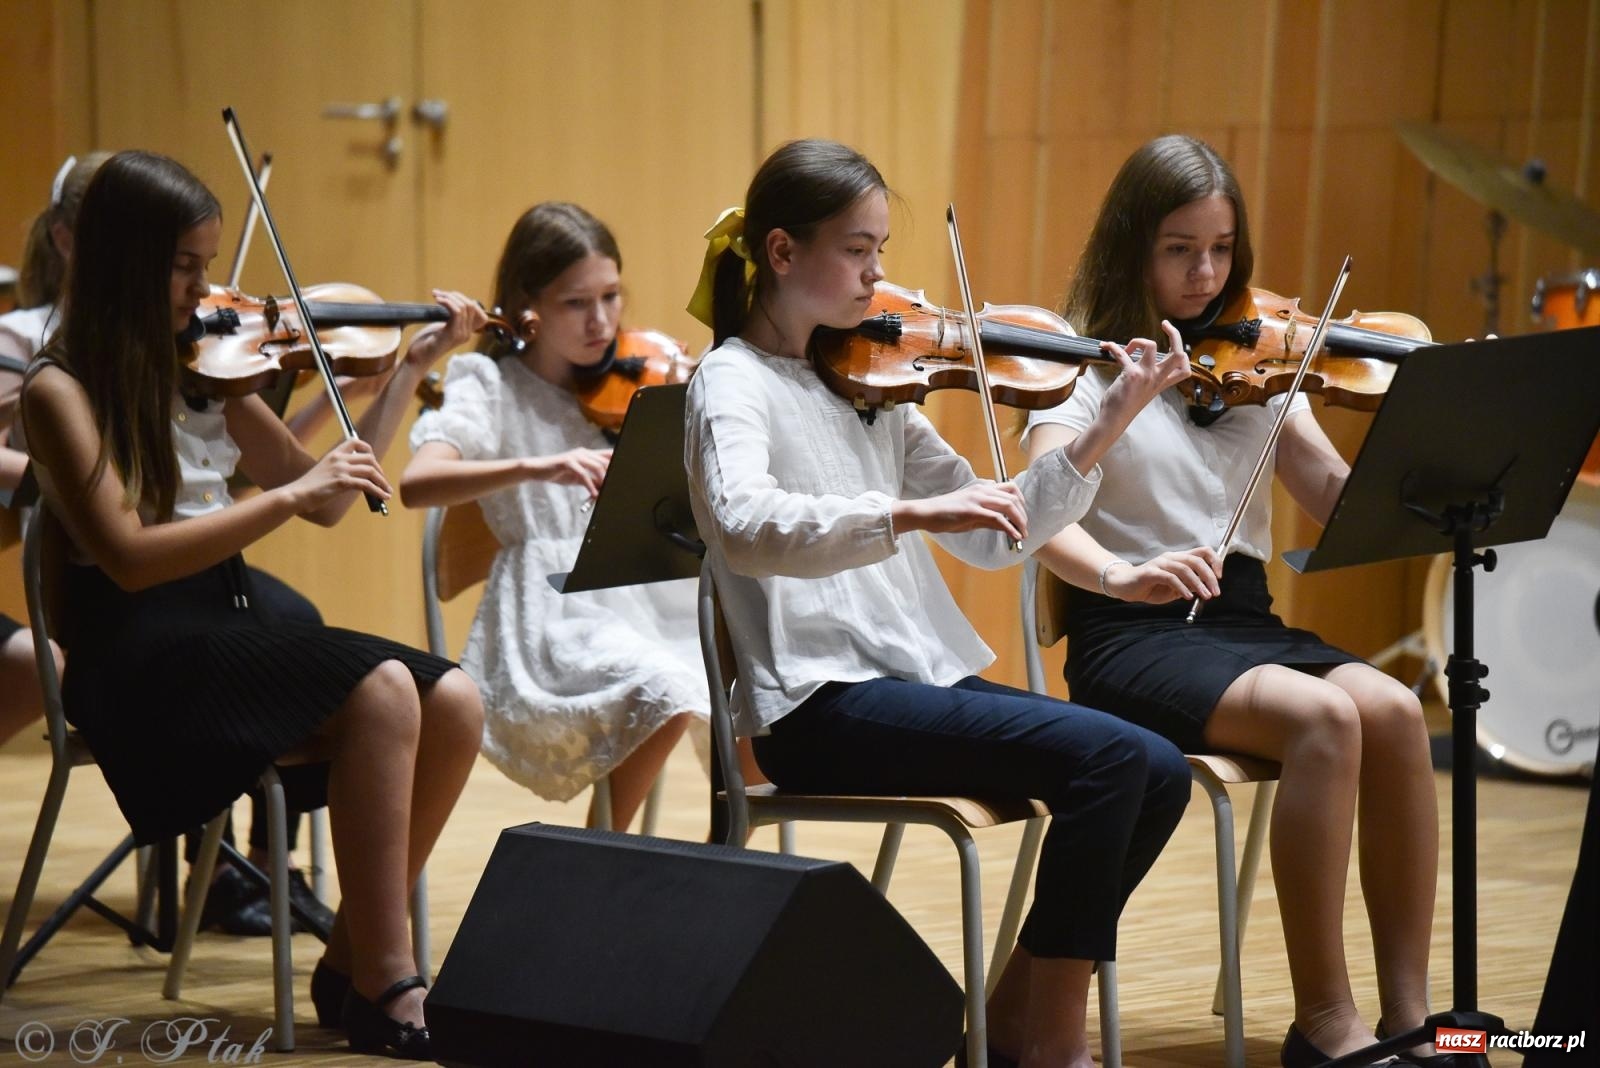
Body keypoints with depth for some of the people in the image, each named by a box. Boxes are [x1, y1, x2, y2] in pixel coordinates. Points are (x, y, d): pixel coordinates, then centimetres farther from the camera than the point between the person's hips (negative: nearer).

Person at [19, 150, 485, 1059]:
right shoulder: (62, 391, -6)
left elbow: (326, 500, 20)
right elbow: (128, 556, -17)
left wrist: (417, 363, 16)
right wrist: (288, 495, -22)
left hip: (233, 621, 7)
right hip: (139, 654, -7)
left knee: (454, 703, -17)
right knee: (381, 690, -29)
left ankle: (354, 960, -6)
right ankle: (388, 991, -23)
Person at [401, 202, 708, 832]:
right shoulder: (493, 386, -1)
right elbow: (415, 485, -20)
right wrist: (534, 467, -34)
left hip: (646, 602, 5)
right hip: (555, 619, -5)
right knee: (665, 688, -30)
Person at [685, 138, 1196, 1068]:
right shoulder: (736, 382, -5)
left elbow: (990, 538, 14)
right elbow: (742, 525, -28)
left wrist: (1106, 429, 3)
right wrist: (909, 512, -39)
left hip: (922, 676, 8)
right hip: (823, 698, -8)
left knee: (1160, 776, -6)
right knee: (1104, 757, -21)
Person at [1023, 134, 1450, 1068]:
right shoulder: (1089, 364, -2)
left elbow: (1338, 497, 3)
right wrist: (1122, 572, -39)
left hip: (1245, 620, 5)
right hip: (1134, 637, -5)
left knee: (1394, 711, -25)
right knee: (1323, 719, -31)